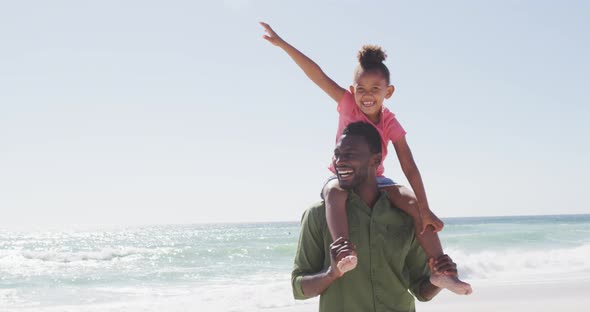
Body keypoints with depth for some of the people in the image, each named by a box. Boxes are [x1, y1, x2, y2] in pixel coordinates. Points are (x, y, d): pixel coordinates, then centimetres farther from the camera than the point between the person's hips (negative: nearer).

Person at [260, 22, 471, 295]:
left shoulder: (390, 124, -12)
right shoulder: (348, 105, -12)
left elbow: (409, 167, -19)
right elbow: (317, 75, -21)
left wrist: (424, 210, -27)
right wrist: (282, 44, -28)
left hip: (375, 180, 1)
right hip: (342, 177, -1)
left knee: (415, 204, -24)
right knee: (335, 191, -39)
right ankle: (345, 253, -60)